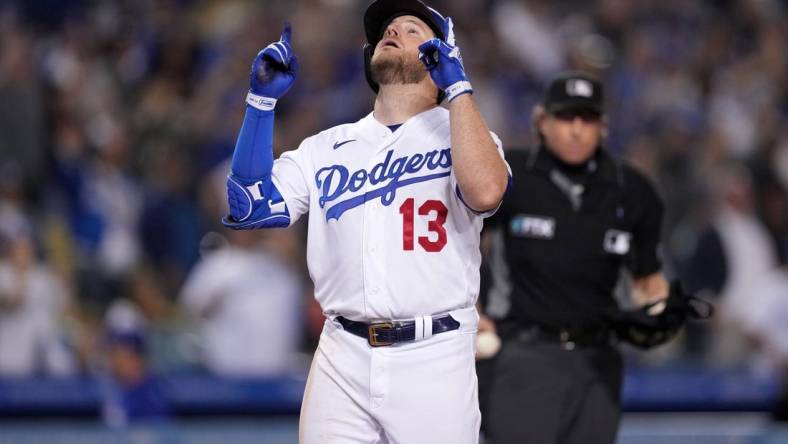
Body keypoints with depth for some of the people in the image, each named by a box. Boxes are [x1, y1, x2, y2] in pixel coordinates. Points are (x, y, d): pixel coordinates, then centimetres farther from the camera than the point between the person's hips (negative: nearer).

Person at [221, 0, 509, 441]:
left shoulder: (459, 131, 4)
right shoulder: (327, 147, 14)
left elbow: (485, 192, -18)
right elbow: (248, 205, 4)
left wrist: (458, 87, -15)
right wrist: (263, 98, 1)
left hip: (432, 360, -3)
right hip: (341, 358, 3)